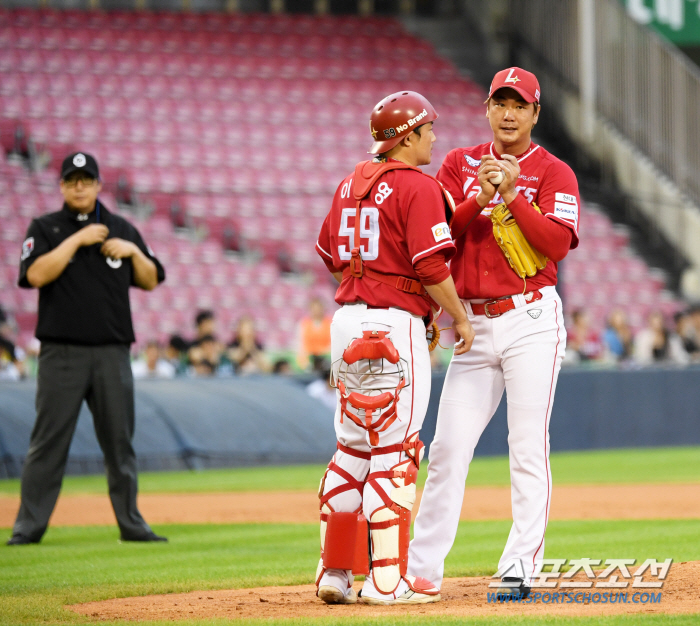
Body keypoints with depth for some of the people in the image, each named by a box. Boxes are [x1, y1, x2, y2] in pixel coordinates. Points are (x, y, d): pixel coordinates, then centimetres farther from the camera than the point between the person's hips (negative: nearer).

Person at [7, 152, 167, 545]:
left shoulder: (122, 230, 14)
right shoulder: (45, 229, 5)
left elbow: (150, 281, 15)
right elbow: (35, 274, -12)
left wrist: (134, 252, -3)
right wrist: (77, 240, -12)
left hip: (113, 353, 3)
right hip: (62, 351, -3)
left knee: (120, 439, 6)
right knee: (49, 439, -6)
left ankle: (131, 523, 12)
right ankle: (29, 526, -4)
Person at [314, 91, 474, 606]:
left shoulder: (351, 184, 14)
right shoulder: (418, 186, -11)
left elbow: (330, 254, 19)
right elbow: (431, 265, -17)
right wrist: (460, 317, -5)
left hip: (347, 321, 8)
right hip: (395, 326, -8)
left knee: (352, 447, 14)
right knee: (394, 452, -5)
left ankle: (335, 573, 15)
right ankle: (387, 579, -6)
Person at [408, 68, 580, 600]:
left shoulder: (554, 173, 1)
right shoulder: (460, 164, 12)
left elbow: (557, 244, -13)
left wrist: (512, 197, -21)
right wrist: (479, 201, -17)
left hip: (531, 321, -4)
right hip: (475, 325, 4)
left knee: (528, 448, -7)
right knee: (447, 447, 3)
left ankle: (520, 568, -6)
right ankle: (421, 568, 9)